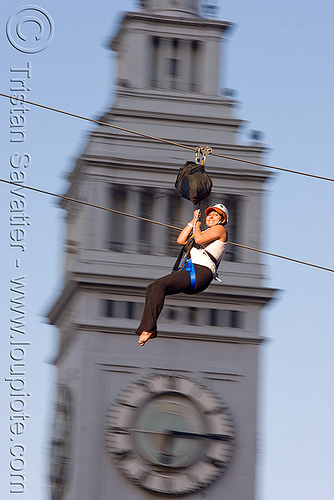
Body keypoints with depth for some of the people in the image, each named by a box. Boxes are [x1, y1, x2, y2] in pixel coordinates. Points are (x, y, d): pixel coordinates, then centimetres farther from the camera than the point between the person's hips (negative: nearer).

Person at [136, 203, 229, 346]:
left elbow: (199, 239, -10)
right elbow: (181, 240, 24)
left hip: (201, 272, -10)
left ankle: (148, 329, -29)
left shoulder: (219, 229, 7)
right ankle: (147, 329, -13)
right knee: (151, 289, -5)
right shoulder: (203, 233, 34)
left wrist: (197, 226, 10)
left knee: (159, 285, -24)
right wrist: (193, 221, 23)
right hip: (189, 270, 10)